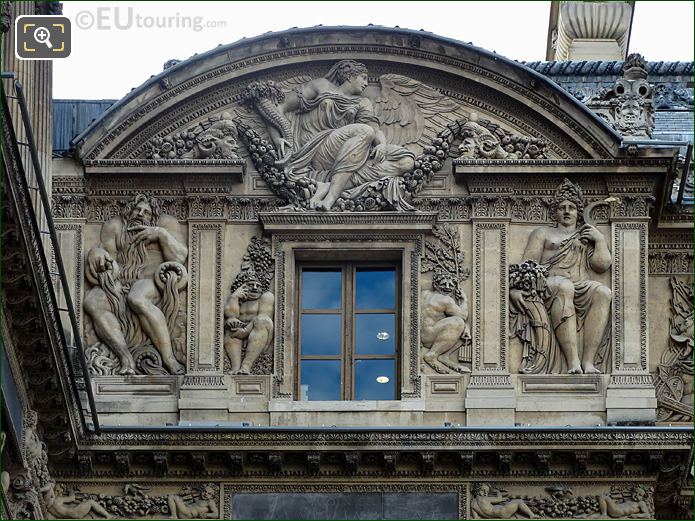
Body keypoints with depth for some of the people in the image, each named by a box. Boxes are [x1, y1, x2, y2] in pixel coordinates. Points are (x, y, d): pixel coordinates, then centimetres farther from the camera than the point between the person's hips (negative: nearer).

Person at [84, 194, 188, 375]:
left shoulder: (165, 223, 14)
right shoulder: (114, 226, 22)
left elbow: (180, 257, 3)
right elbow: (109, 255, 8)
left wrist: (161, 234, -8)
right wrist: (96, 252, -14)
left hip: (150, 280, -3)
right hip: (119, 283, 3)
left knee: (137, 299, -39)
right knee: (93, 302, -29)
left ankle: (169, 358, -41)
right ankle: (126, 358, -44)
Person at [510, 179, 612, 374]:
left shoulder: (587, 236, 31)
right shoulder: (543, 233, 25)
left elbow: (602, 265, 16)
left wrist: (600, 239, 12)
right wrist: (515, 288, -8)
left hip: (581, 290, 3)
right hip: (548, 289, -2)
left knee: (603, 292, -32)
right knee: (564, 286, -39)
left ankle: (589, 362, -41)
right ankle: (573, 363, -49)